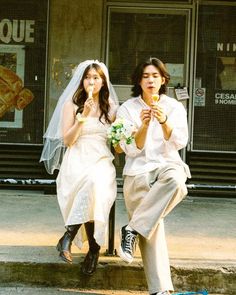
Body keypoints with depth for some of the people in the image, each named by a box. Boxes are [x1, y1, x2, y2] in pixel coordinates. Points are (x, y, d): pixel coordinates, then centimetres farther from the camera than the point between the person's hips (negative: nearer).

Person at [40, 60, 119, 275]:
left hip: (102, 161, 2)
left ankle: (70, 235, -23)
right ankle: (94, 248, -30)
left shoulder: (111, 107, 15)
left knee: (97, 183, -36)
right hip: (78, 160, -2)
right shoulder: (72, 104, 6)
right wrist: (83, 116, -11)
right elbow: (67, 140, -2)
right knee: (91, 181, -38)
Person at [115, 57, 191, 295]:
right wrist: (144, 126, -18)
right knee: (152, 230, -12)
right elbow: (131, 150, -1)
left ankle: (133, 229, -30)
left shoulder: (174, 107, 8)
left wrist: (164, 122, -21)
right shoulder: (127, 109, 5)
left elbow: (179, 143, -4)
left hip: (167, 165, 1)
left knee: (175, 180, -38)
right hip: (138, 171, 0)